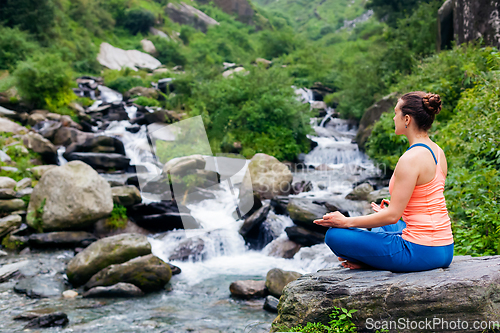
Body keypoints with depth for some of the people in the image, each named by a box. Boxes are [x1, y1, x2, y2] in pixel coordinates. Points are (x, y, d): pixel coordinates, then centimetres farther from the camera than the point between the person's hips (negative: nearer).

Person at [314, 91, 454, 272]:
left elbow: (392, 216, -20)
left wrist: (346, 222, -11)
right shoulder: (438, 151, 8)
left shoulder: (410, 159, -20)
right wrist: (395, 207, 30)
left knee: (334, 235, -7)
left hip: (420, 251, -9)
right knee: (379, 228, 37)